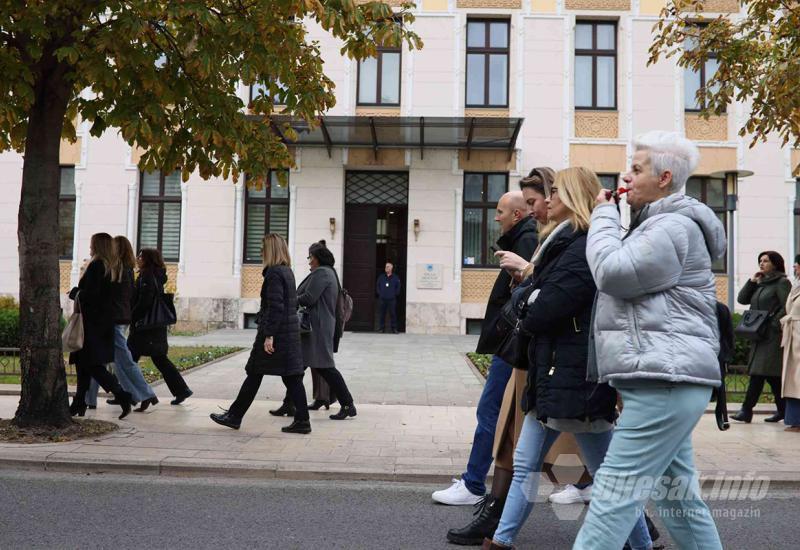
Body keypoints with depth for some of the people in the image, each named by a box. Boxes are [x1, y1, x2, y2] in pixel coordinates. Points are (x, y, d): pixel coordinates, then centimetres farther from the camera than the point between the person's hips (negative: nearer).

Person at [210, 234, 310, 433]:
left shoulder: (274, 273, -13)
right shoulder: (288, 272, 13)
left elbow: (276, 307, -21)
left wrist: (269, 335, -20)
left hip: (276, 333, -8)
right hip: (290, 333, 8)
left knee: (255, 374, 4)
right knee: (292, 377, 7)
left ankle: (234, 416, 16)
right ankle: (302, 421, 7)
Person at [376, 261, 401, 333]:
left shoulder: (395, 278, 3)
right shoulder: (381, 277, 9)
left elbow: (398, 287, 8)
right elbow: (377, 285, 17)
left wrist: (395, 294, 1)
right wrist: (379, 293, 8)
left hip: (392, 299, -2)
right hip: (383, 299, 2)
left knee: (393, 314, -2)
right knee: (382, 314, 4)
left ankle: (394, 328, 3)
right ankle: (382, 328, 11)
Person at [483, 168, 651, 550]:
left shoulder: (585, 249, -16)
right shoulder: (563, 243, 17)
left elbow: (543, 311, -20)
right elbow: (537, 299, 14)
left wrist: (526, 319, 0)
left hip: (574, 377, -10)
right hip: (551, 374, 10)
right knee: (526, 465, 13)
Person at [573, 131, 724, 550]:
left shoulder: (674, 227, -9)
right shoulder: (657, 225, 25)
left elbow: (613, 273, -18)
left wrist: (603, 215, -5)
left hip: (664, 382, -11)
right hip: (664, 380, 11)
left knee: (614, 493, -10)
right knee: (679, 495, 16)